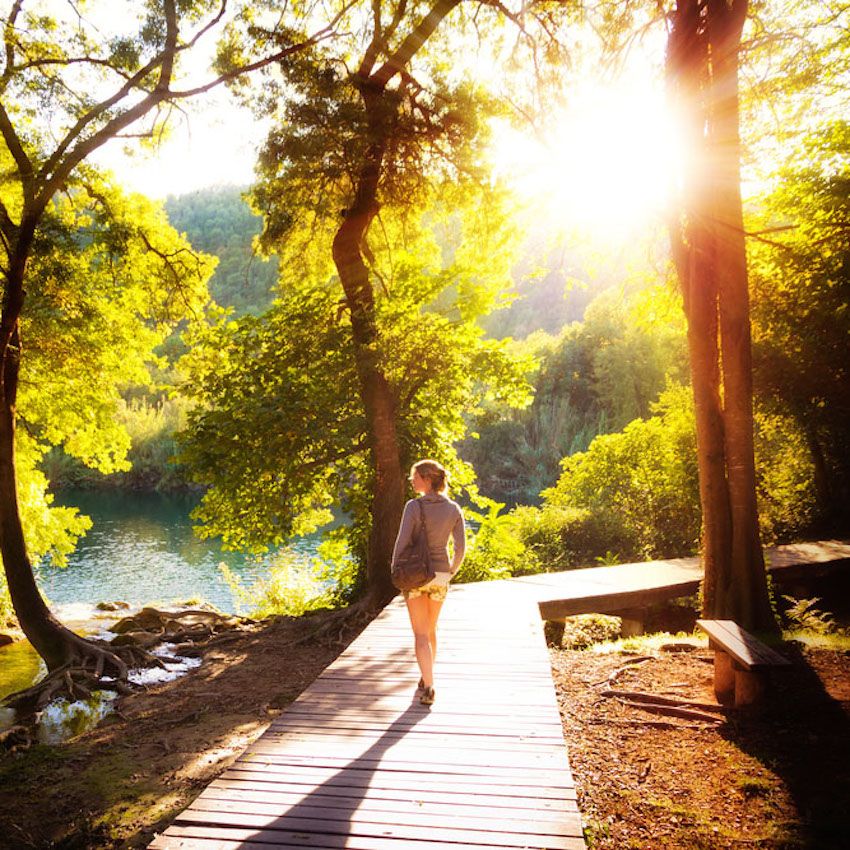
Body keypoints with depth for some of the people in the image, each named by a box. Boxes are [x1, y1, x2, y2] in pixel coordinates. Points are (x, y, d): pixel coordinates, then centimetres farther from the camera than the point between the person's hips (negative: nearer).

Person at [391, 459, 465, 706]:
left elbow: (402, 542, -16)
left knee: (420, 634, 3)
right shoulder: (454, 509, -3)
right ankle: (426, 678, 34)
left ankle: (428, 687, -6)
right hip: (439, 576, 4)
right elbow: (460, 547, -2)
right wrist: (451, 571, 14)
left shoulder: (414, 506, -14)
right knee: (431, 628, 23)